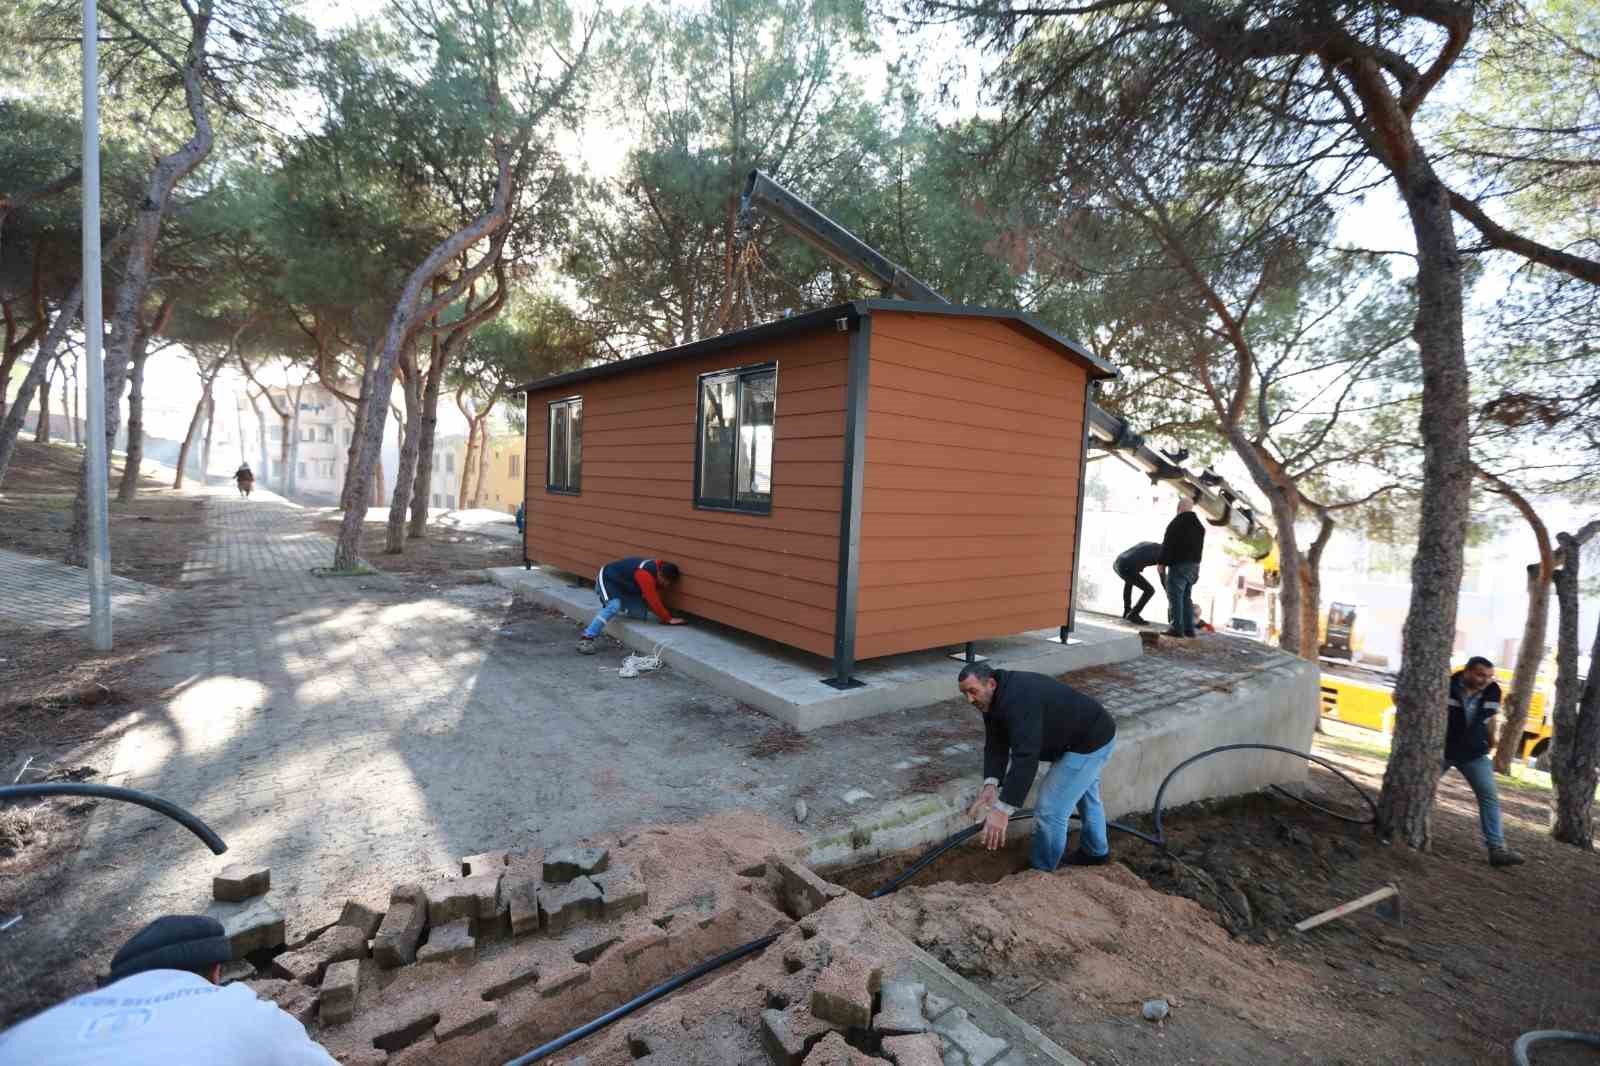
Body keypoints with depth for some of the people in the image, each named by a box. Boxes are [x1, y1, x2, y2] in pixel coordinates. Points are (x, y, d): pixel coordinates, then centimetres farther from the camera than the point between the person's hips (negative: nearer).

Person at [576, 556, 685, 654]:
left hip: (623, 586, 8)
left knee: (639, 613, -5)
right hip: (607, 580, -8)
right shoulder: (645, 574, -36)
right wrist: (668, 619, -27)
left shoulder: (657, 568, -8)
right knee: (614, 606, -34)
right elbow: (653, 601, -34)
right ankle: (587, 638, -32)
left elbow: (655, 598, 8)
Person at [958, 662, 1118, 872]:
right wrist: (991, 783, -22)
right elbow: (996, 745, -6)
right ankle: (1096, 852, 53)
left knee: (1050, 810, -7)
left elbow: (1025, 757, -41)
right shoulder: (996, 698, -3)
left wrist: (1003, 809, -41)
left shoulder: (1018, 700, -35)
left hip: (1092, 740, -10)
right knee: (1084, 793, 30)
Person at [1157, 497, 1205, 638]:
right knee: (1186, 597, 14)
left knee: (1175, 596, -6)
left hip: (1179, 565, -8)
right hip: (1194, 565, 9)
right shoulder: (1199, 526, 17)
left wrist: (1161, 563, -10)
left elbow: (1167, 545, -15)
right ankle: (1189, 628, 14)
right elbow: (1200, 548, 19)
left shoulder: (1176, 523, -12)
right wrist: (1196, 565, 20)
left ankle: (1177, 627, -10)